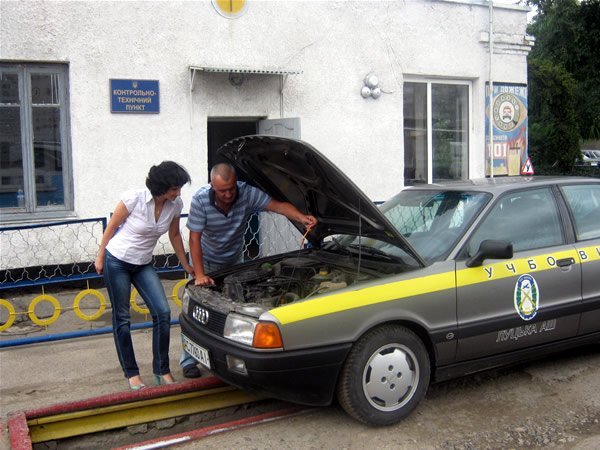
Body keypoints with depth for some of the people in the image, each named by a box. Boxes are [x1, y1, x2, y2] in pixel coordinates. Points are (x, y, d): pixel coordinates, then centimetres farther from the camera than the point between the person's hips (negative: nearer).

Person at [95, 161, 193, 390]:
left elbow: (174, 236, 7)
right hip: (116, 261, -4)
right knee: (122, 318, 4)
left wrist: (186, 265, 11)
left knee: (162, 312, -8)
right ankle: (131, 373, 16)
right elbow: (111, 227, -9)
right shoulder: (134, 198, -22)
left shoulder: (175, 205, -9)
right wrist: (100, 258, -4)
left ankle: (162, 371, 4)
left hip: (143, 265, 4)